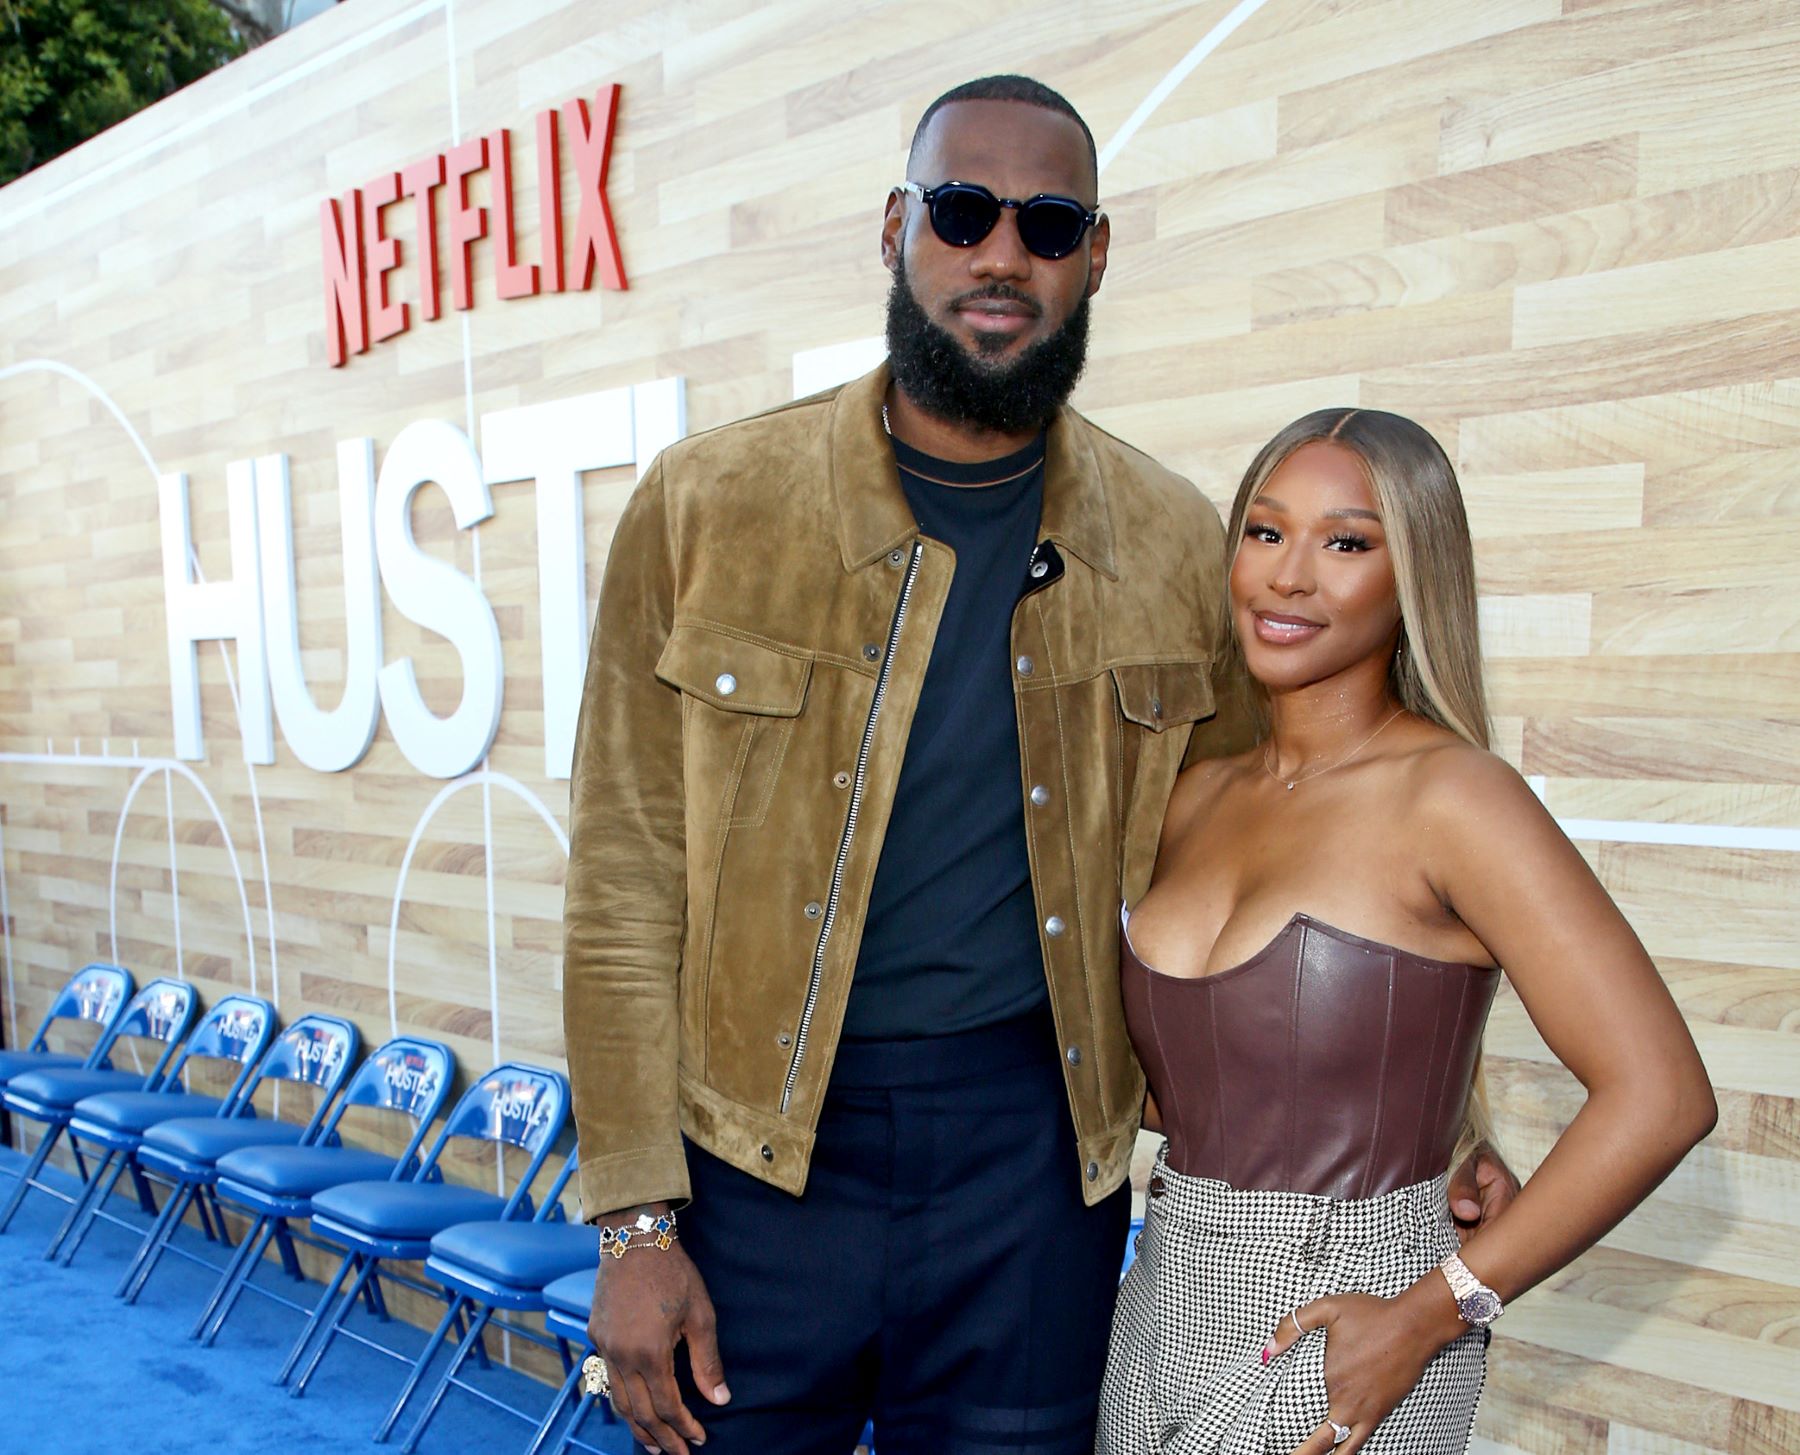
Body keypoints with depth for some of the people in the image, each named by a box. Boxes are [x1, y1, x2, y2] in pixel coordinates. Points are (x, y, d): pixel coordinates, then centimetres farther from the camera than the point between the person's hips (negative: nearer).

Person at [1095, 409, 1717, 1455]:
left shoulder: (1450, 793, -15)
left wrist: (1429, 1314, -16)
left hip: (1333, 1345, -5)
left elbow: (1662, 1095, -19)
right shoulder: (1199, 797, 3)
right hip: (1163, 1301, 6)